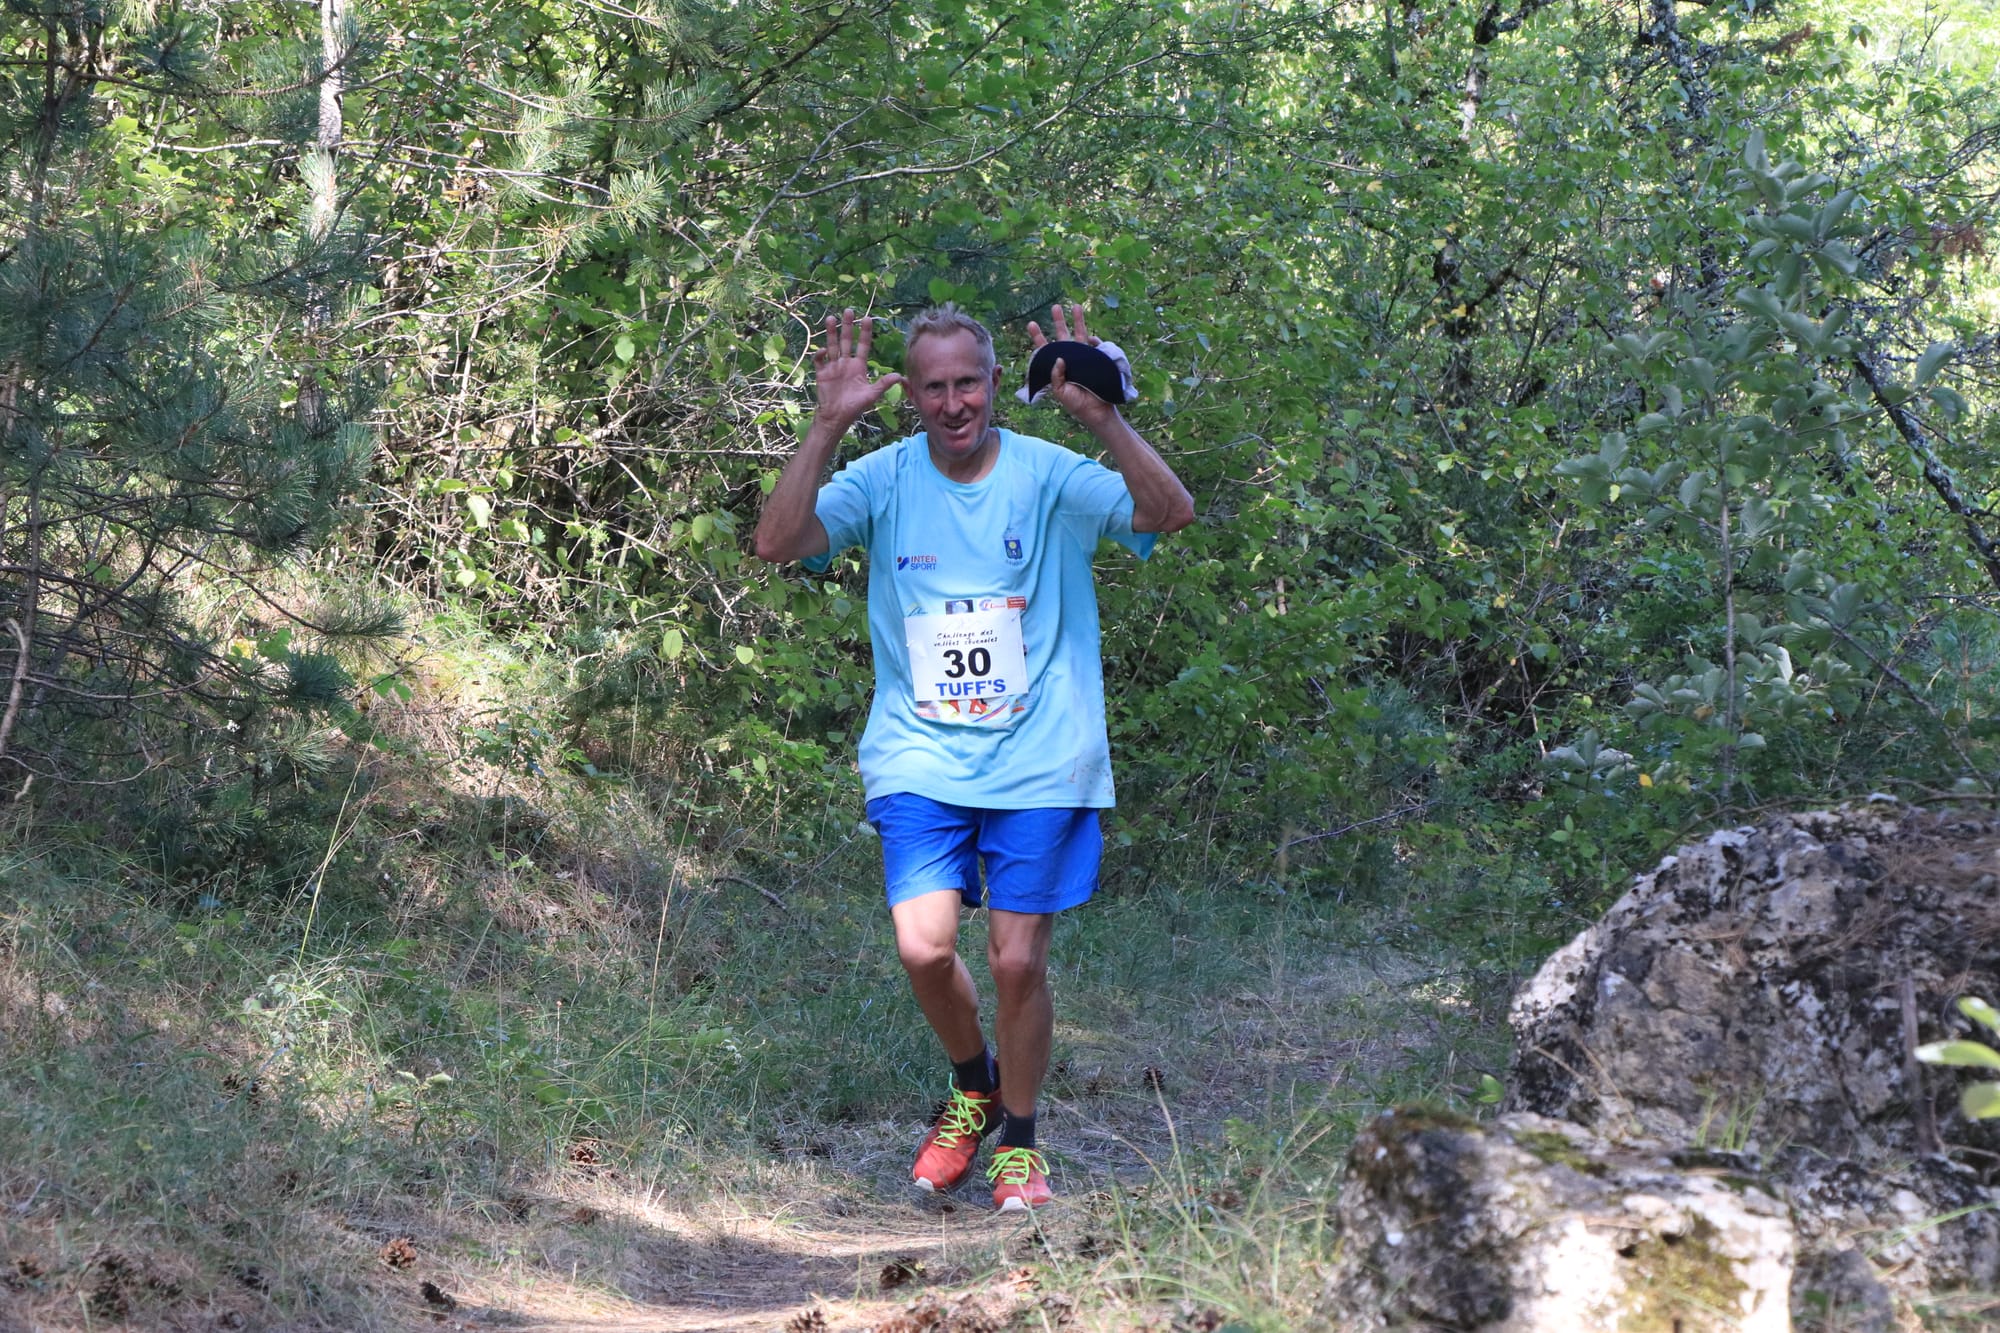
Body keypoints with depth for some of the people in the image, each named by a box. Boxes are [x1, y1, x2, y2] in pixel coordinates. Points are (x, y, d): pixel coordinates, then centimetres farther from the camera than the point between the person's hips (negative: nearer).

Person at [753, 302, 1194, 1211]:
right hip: (919, 758, 1)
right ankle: (972, 1090, 19)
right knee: (925, 949, -12)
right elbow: (776, 543, -14)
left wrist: (1100, 418, -29)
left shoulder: (1048, 476, -4)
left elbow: (1172, 513, -17)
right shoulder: (884, 480, 0)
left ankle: (1018, 1140, 23)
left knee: (1018, 960, 0)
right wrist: (829, 426, -21)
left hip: (1038, 763, -1)